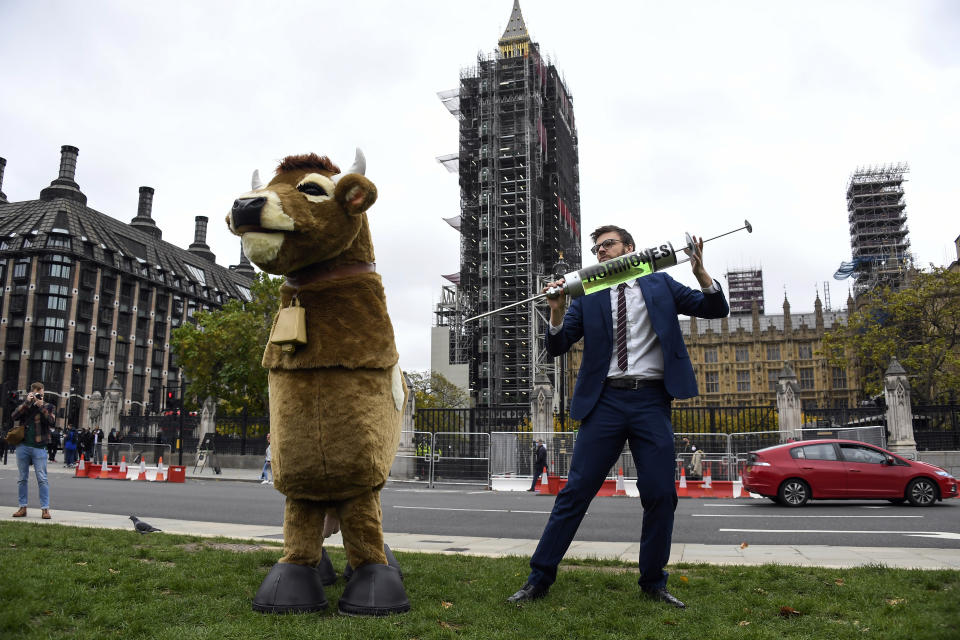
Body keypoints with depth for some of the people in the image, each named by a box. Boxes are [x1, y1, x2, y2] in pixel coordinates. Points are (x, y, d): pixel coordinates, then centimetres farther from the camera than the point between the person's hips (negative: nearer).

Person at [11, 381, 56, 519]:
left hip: (39, 447, -3)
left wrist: (41, 406, -12)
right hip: (23, 446, 3)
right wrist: (27, 402, -11)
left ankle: (45, 508, -5)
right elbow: (14, 416, -5)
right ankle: (22, 507, 15)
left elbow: (52, 422, -9)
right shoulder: (25, 406, 13)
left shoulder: (48, 407, 7)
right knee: (22, 478, 7)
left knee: (42, 479, -5)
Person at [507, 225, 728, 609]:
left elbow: (716, 309, 10)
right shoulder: (588, 295, 11)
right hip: (606, 400, 0)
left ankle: (653, 583, 19)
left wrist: (700, 271, -8)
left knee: (661, 495, 2)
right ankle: (539, 579, 5)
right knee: (575, 492, -2)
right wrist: (557, 311, -14)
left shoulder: (659, 284, 12)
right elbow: (557, 347, 6)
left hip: (652, 400, 1)